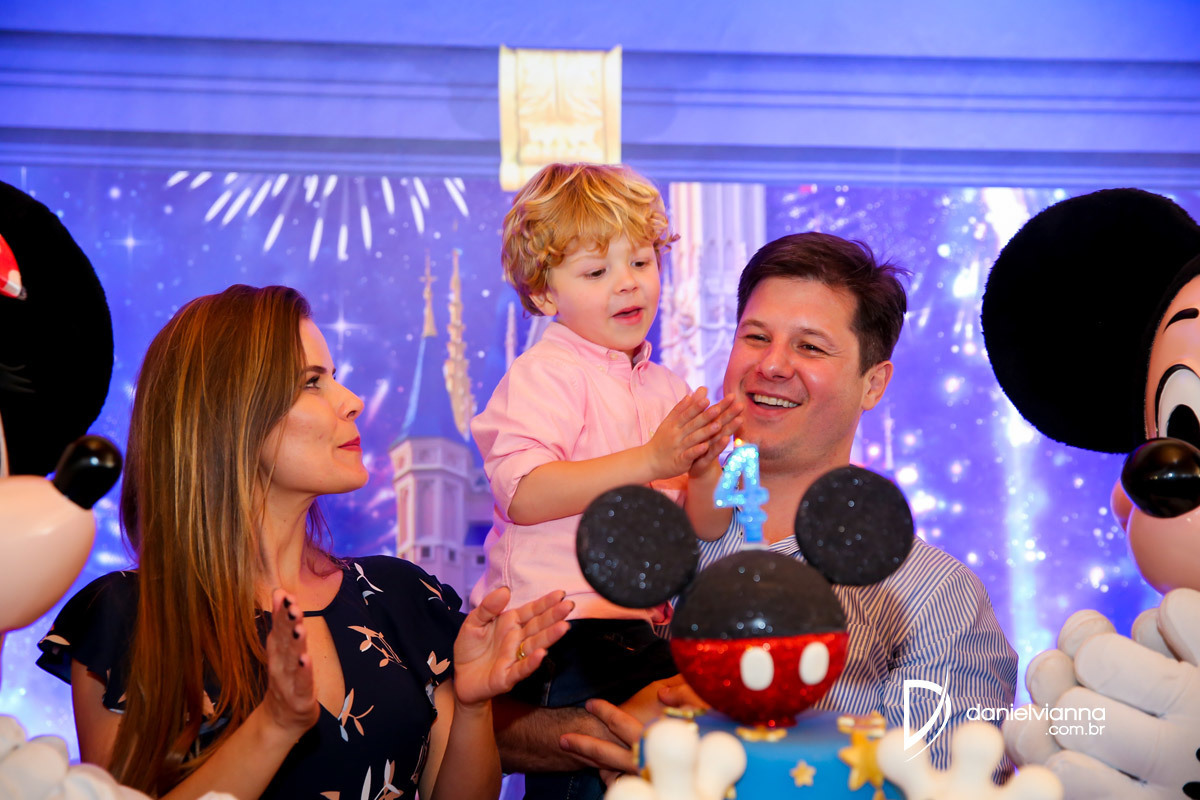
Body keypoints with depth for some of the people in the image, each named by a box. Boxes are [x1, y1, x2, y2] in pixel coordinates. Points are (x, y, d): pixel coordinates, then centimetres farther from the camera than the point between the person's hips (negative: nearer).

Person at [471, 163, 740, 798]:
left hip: (634, 623, 7)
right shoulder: (543, 374, -4)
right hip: (554, 622, -7)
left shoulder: (667, 390, 16)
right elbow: (523, 495, -20)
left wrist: (705, 468, -10)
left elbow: (703, 528, 12)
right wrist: (651, 461, -22)